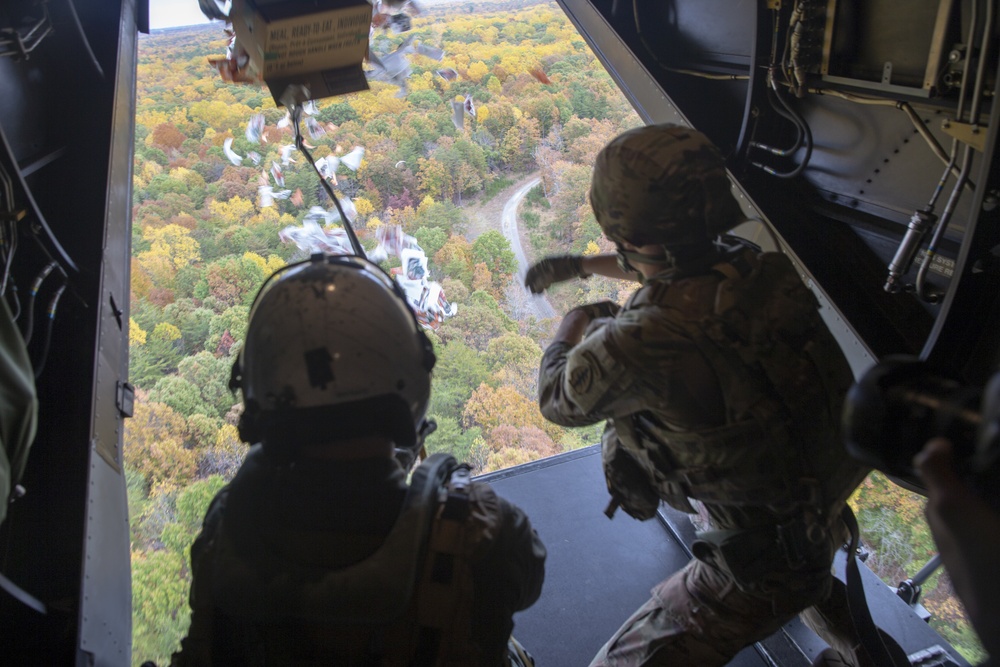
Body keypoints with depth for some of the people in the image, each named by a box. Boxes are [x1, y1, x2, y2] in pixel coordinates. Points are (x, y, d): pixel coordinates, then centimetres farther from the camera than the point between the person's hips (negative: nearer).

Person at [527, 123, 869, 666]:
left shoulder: (635, 348, -37)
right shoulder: (753, 264, -14)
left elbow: (557, 400, -12)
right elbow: (680, 269, 12)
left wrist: (569, 327, 8)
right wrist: (579, 265, 24)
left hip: (763, 558, -7)